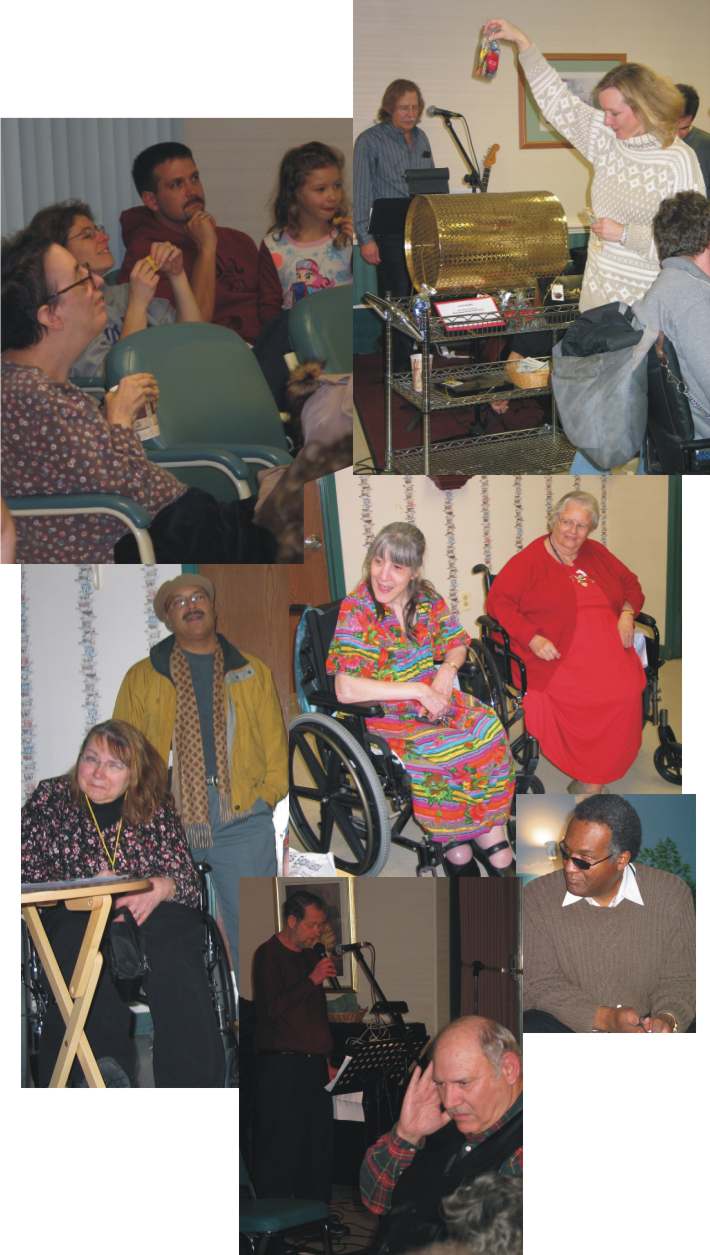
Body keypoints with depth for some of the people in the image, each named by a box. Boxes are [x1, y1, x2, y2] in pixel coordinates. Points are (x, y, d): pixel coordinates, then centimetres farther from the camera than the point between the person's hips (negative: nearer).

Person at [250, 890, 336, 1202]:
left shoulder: (311, 956, 17)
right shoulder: (268, 955, -6)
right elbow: (272, 1008, -18)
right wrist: (312, 979, -18)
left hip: (314, 1064, 8)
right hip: (282, 1067, -8)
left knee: (319, 1146, 8)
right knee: (281, 1149, -6)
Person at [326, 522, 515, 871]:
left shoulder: (426, 597, 1)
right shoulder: (357, 610, -15)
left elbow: (458, 645, 14)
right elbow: (346, 690, -23)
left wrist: (448, 668, -10)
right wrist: (417, 690, -24)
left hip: (433, 695, 5)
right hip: (386, 712, -5)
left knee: (488, 728, -24)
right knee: (456, 750, -29)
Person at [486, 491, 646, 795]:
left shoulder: (597, 554, 22)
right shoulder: (529, 560, 4)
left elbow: (630, 584, 31)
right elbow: (499, 601, -3)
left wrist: (627, 614, 9)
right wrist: (532, 638, -14)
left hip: (607, 649, 5)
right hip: (558, 654, -5)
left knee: (627, 690, -28)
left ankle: (590, 780, -20)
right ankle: (587, 775, -18)